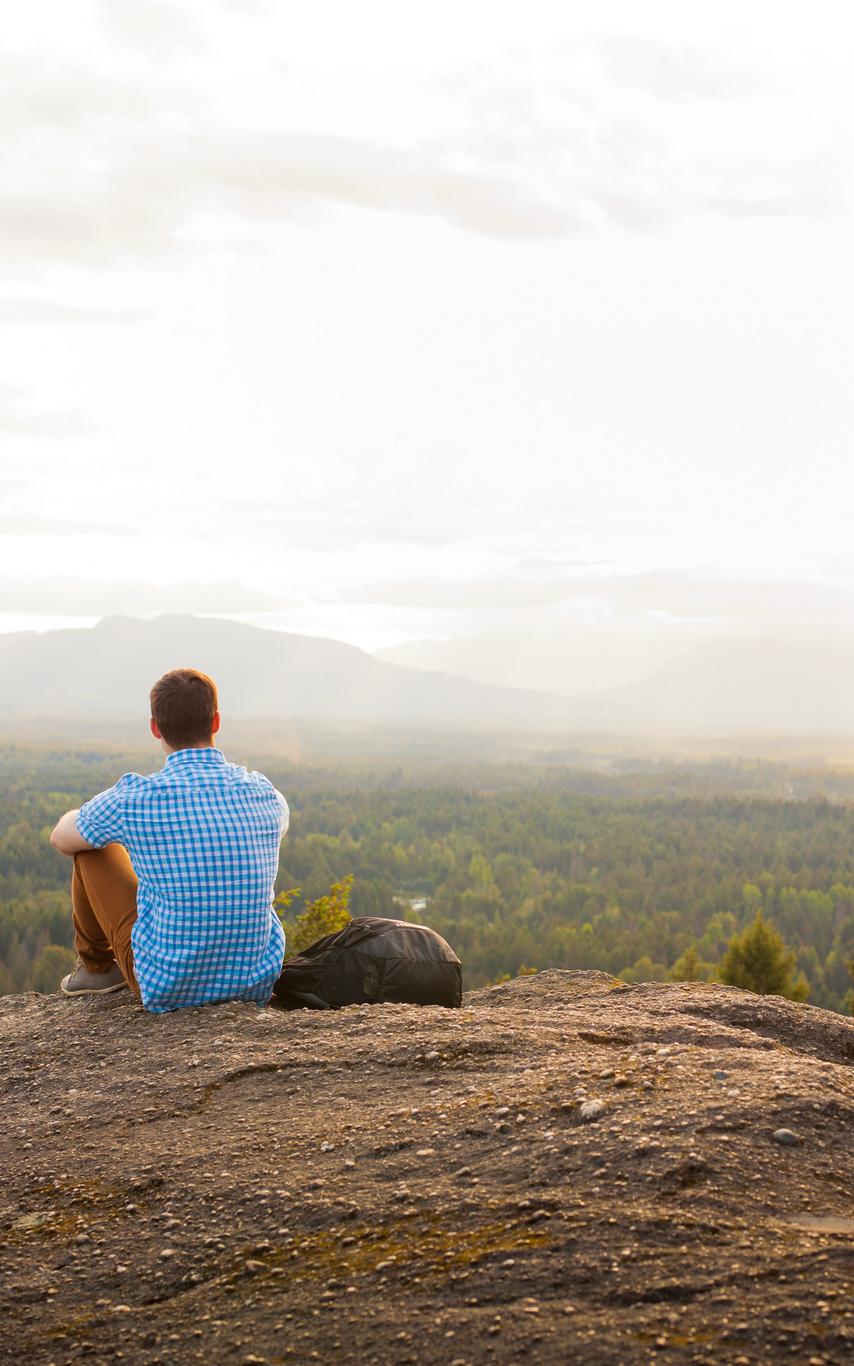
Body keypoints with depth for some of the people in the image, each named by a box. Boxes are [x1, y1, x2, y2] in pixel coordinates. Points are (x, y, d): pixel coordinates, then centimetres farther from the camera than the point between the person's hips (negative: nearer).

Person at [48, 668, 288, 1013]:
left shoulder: (134, 797, -15)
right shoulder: (264, 793, -4)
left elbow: (61, 838, 7)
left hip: (169, 989, -4)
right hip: (257, 984, 4)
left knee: (92, 847, 12)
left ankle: (96, 965, 36)